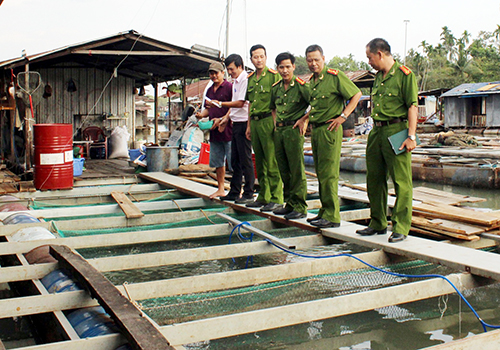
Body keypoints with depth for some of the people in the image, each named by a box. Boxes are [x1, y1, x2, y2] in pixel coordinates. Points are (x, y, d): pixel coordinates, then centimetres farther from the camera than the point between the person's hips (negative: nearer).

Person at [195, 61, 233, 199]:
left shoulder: (229, 87, -6)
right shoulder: (210, 90, 18)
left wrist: (221, 119, -18)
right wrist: (201, 114, 4)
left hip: (227, 130, -8)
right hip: (214, 131, 8)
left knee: (233, 162, -5)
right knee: (217, 161, 13)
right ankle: (220, 189, 22)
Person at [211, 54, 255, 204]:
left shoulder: (245, 79, -13)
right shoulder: (235, 81, 18)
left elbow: (240, 103, -18)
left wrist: (220, 103, -13)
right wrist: (227, 118, 15)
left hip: (244, 123, -10)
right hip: (236, 123, 10)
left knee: (245, 159, -5)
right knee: (235, 160, 12)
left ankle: (248, 194, 2)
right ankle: (234, 192, 20)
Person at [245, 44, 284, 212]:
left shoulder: (273, 75, -5)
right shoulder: (250, 78, 17)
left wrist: (276, 123, -16)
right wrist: (249, 125, 18)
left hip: (268, 120, -8)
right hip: (254, 122, 8)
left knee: (272, 162, -7)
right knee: (259, 162, 12)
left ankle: (276, 199, -2)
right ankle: (263, 197, 20)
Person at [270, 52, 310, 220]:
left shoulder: (301, 85, -7)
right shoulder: (275, 88, 12)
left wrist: (304, 119, -8)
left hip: (294, 130, -7)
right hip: (279, 131, 7)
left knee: (297, 170, -5)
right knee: (284, 170, 11)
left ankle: (300, 207, 0)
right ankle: (289, 204, 21)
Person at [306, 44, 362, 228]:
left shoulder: (335, 76, -8)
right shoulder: (312, 81, 16)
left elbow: (356, 94, -7)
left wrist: (343, 116, -11)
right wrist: (305, 118, 18)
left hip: (329, 130, -8)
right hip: (315, 130, 8)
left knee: (328, 174, -8)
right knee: (321, 174, 12)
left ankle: (332, 216, -4)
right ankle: (324, 212, 20)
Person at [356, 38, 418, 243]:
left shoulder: (404, 74, -6)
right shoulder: (378, 77, 17)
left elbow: (412, 107, -11)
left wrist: (411, 136, -17)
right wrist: (375, 131, 19)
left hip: (396, 131, -8)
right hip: (376, 131, 8)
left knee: (401, 181, -5)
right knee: (374, 179, 11)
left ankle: (401, 227, 0)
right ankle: (378, 223, 23)